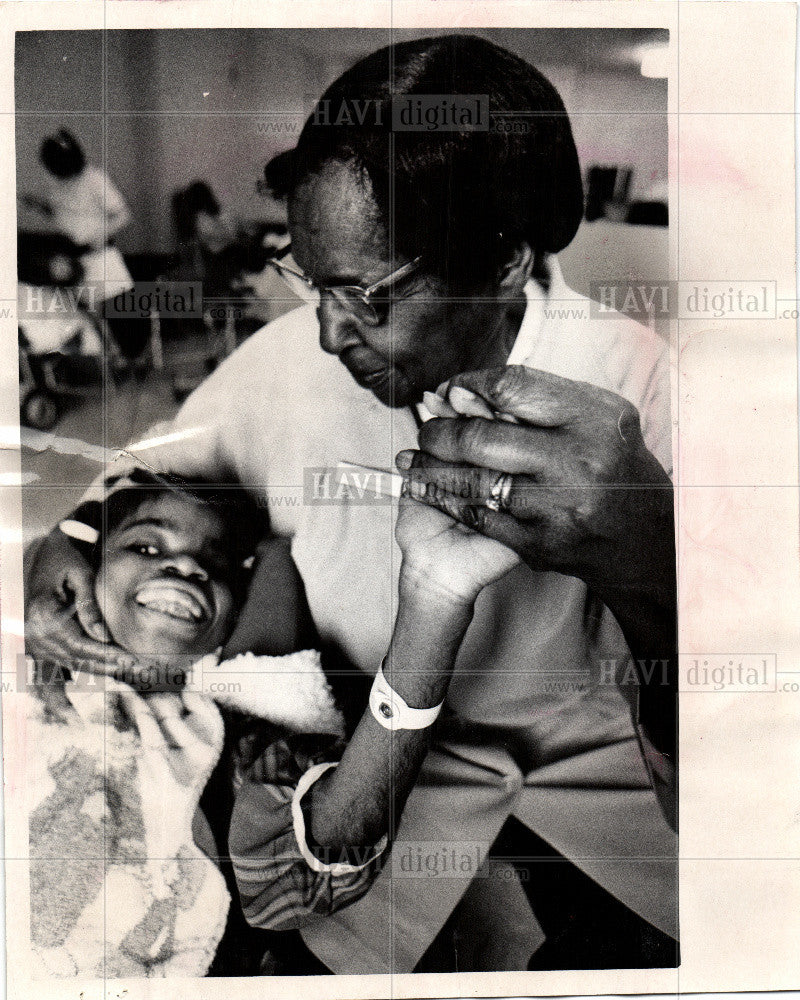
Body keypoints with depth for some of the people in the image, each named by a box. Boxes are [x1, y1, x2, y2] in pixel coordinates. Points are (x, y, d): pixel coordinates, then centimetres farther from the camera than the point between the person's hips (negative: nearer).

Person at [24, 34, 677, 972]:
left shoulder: (628, 381, -19)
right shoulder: (288, 359, -13)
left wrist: (645, 559, -46)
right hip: (388, 765, 1)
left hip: (596, 757, 0)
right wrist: (66, 556, -15)